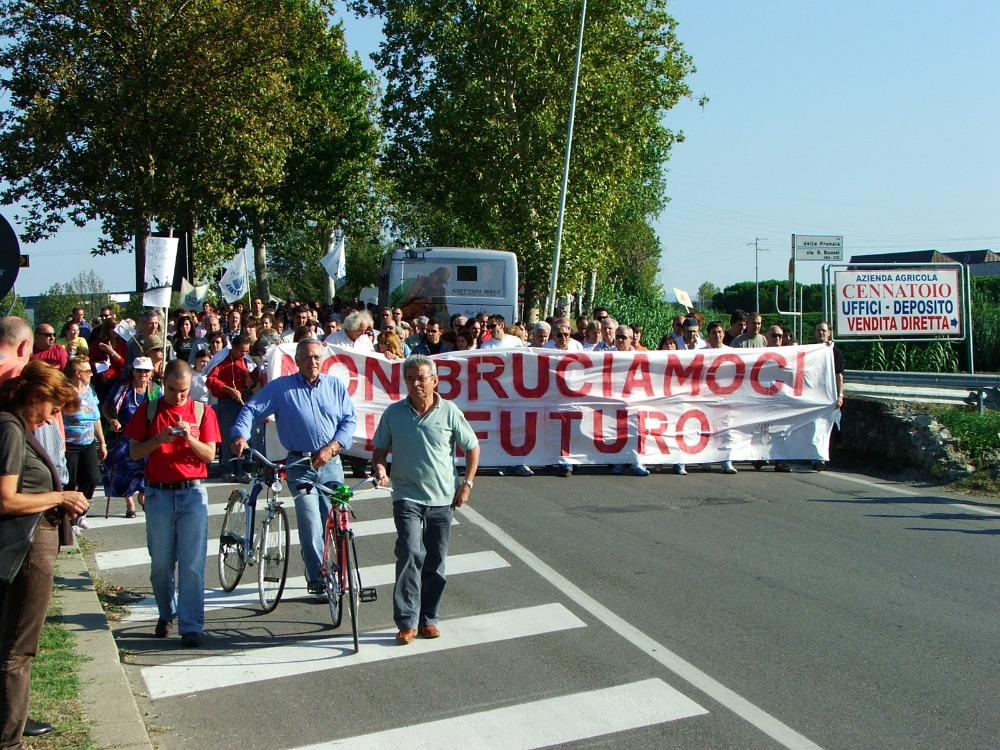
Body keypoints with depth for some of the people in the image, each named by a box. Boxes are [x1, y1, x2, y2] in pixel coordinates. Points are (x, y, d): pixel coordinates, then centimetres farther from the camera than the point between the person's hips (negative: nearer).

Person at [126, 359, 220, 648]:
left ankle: (191, 626, -2)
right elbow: (134, 452, 3)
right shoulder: (149, 411, 6)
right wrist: (159, 439, -14)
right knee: (161, 563, 8)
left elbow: (209, 455, 1)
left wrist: (189, 438, -16)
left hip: (193, 493, -1)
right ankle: (166, 613, 29)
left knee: (192, 565, -5)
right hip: (158, 494, 1)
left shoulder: (202, 412, 5)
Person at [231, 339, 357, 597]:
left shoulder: (335, 385, 10)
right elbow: (251, 410, -1)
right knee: (310, 525, -10)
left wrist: (331, 448, -8)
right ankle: (319, 580, -1)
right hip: (300, 467, -2)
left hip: (331, 463, 2)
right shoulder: (280, 387, 3)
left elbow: (349, 420, 6)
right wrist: (240, 436, -20)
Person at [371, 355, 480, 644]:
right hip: (407, 497, -1)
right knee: (410, 553, -18)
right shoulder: (393, 413, 0)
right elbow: (380, 449, 9)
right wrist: (380, 469, -11)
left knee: (435, 561, 9)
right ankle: (407, 622, -12)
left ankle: (429, 618, 22)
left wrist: (467, 483, 2)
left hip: (443, 499, 1)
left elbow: (472, 447, 8)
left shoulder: (449, 412, -2)